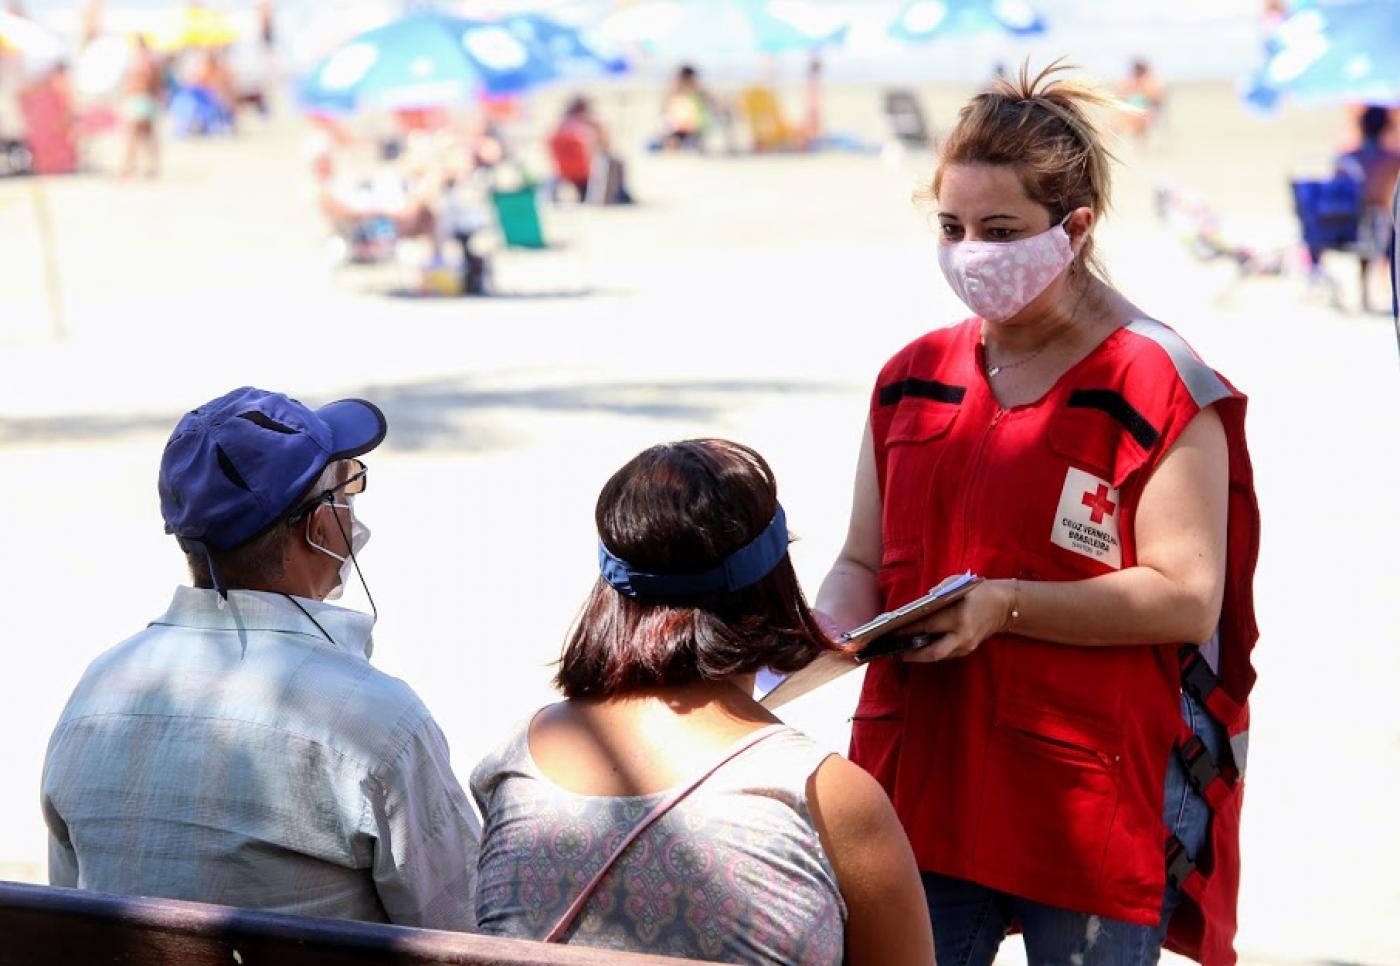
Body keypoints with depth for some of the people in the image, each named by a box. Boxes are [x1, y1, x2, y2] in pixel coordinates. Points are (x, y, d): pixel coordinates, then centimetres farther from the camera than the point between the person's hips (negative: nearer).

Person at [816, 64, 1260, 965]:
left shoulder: (1156, 385, -6)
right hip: (920, 787, 5)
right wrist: (834, 627, -7)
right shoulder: (915, 378, 12)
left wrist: (1003, 605, -21)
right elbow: (864, 561, 16)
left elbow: (1187, 598, -13)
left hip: (1093, 802, -5)